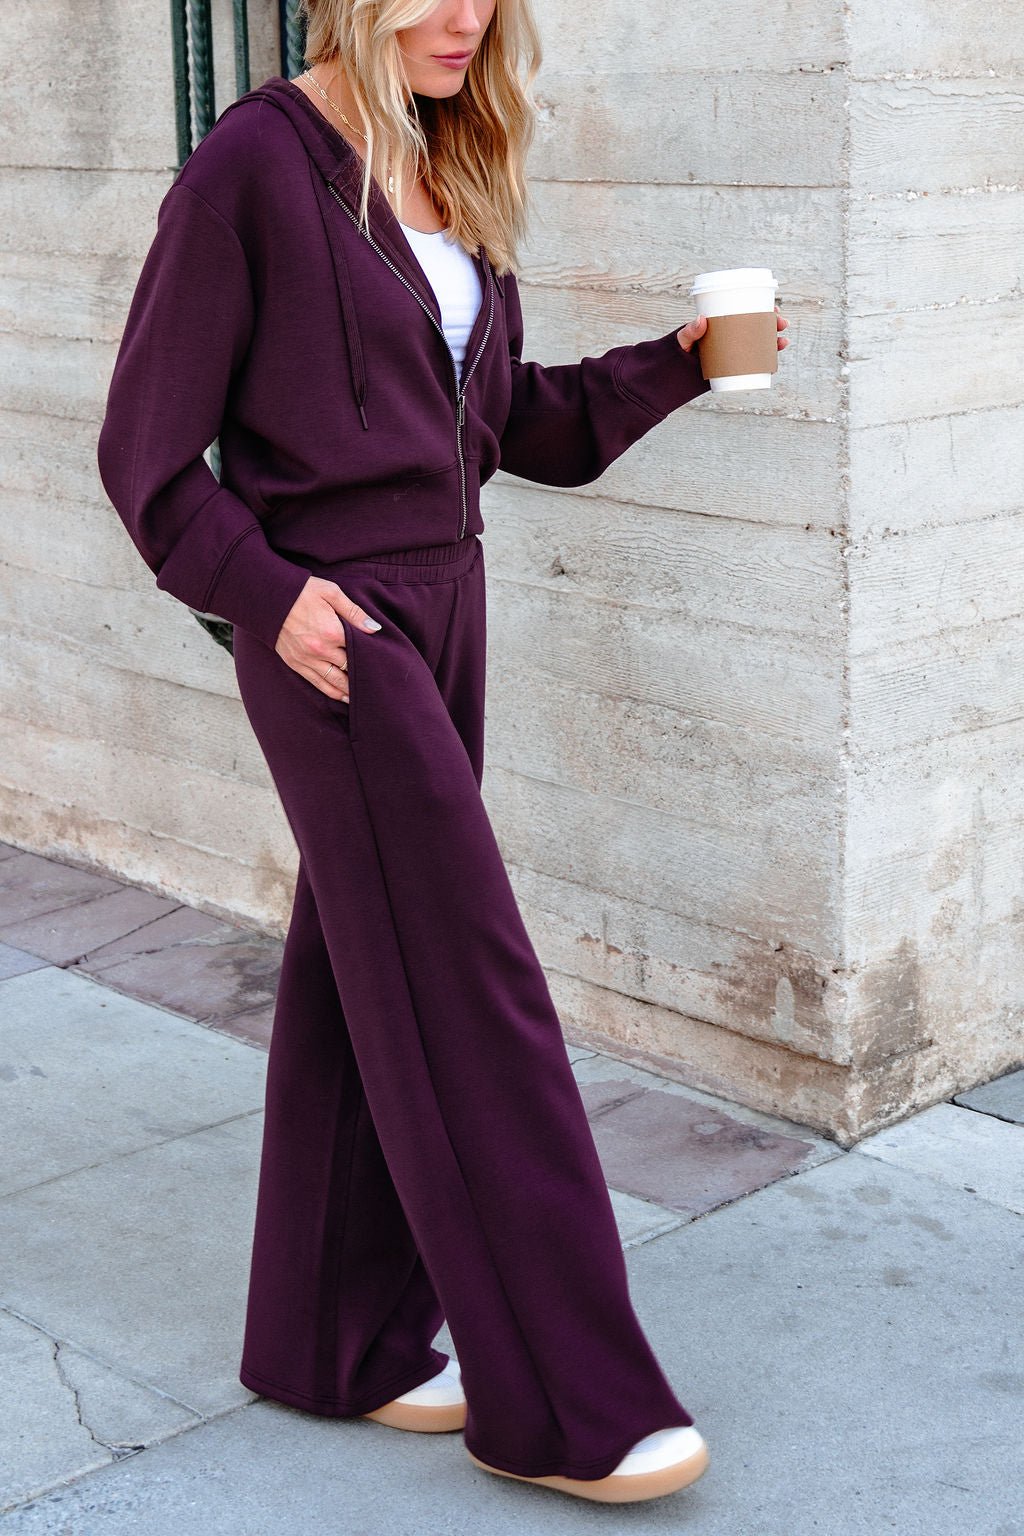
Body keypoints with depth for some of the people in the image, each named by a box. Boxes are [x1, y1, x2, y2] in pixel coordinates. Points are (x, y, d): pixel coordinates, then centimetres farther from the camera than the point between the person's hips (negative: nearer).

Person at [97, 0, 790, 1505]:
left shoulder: (451, 179, 12)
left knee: (361, 986, 13)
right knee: (468, 995, -6)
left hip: (442, 607, 8)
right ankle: (565, 1405, 5)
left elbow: (513, 421, 15)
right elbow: (149, 447, -8)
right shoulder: (255, 162, -10)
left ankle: (334, 1343, 26)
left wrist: (675, 363, 3)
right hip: (334, 629, -8)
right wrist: (264, 591, -16)